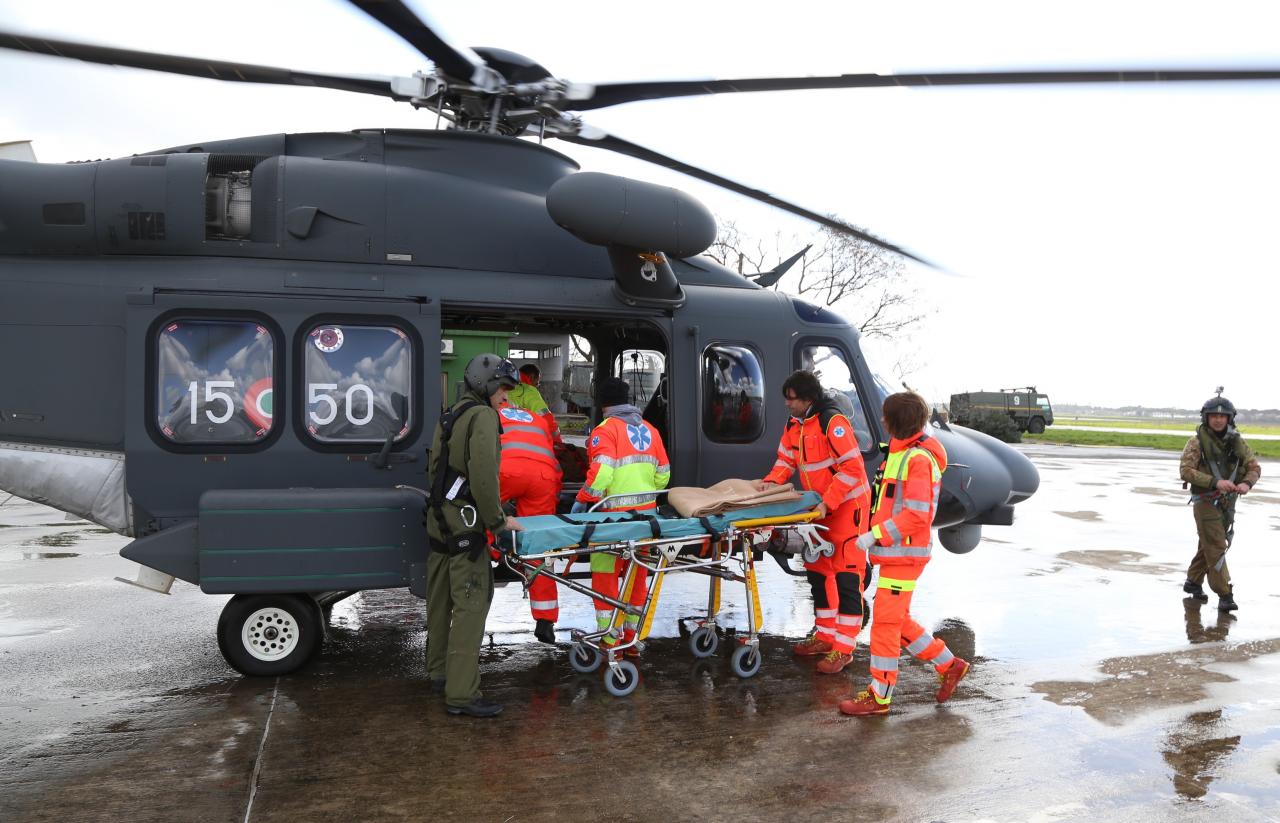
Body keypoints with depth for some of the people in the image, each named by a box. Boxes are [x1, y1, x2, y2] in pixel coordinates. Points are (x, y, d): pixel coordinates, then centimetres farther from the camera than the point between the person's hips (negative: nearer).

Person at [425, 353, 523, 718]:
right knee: (472, 604, -8)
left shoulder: (450, 416, 18)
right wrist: (497, 520, -13)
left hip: (440, 520, 10)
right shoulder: (483, 416, -12)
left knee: (441, 599, 18)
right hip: (464, 523, -10)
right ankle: (461, 693, -7)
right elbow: (483, 473, -22)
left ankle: (439, 671, 31)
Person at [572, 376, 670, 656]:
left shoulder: (605, 430, -10)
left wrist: (583, 500, -9)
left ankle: (609, 642, 4)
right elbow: (663, 474, 14)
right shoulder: (649, 430, 12)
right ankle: (631, 638, 24)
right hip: (646, 514, 7)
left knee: (606, 576, 2)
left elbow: (601, 474, -21)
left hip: (614, 516, -7)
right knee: (637, 576, 15)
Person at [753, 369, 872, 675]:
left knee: (846, 576, -5)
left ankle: (843, 648, 0)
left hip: (847, 505, -9)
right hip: (820, 507, 9)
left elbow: (852, 468, -24)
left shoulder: (833, 422, -21)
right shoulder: (794, 425, 5)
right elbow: (786, 460, 11)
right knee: (817, 571, 15)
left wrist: (827, 502, -27)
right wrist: (771, 481, -8)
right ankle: (825, 637, 27)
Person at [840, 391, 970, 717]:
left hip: (906, 553, -10)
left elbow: (916, 516, -23)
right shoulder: (901, 452, 13)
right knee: (898, 620, 17)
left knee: (886, 621, -3)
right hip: (894, 552, 10)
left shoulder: (918, 459, -18)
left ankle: (879, 696, 6)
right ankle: (948, 665, 30)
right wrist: (878, 535, 14)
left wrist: (875, 535, -21)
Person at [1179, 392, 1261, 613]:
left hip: (1228, 502, 5)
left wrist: (1247, 483, -19)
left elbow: (1254, 466, 3)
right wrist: (1215, 482, -28)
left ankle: (1193, 582, 32)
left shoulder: (1237, 442, 4)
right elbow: (1185, 470, -18)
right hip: (1206, 501, -5)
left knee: (1209, 545, 16)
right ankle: (1224, 595, -5)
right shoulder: (1197, 442, -10)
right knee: (1216, 548, -8)